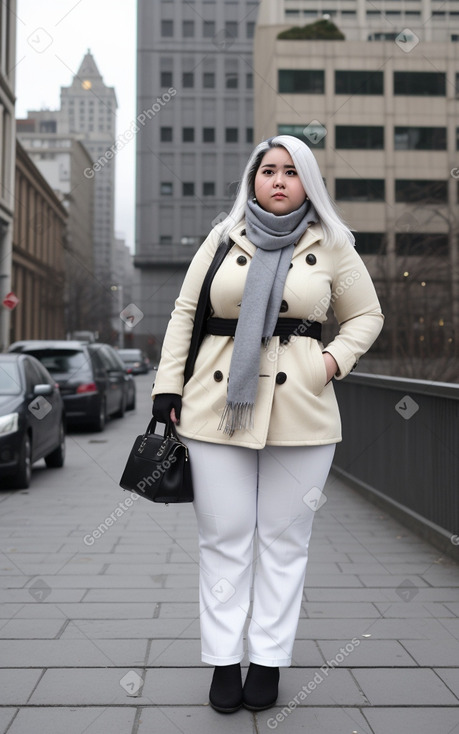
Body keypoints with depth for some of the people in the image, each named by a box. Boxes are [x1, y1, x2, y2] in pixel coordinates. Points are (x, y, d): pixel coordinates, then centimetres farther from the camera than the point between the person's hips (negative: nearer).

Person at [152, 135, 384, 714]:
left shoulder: (331, 245, 7)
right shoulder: (222, 239, 10)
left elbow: (366, 315, 14)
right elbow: (184, 313, 10)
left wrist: (335, 360, -4)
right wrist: (168, 387, 3)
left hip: (301, 412, 0)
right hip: (219, 406, 1)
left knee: (283, 541, 6)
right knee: (224, 538, 4)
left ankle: (269, 660, 19)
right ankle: (223, 661, 16)